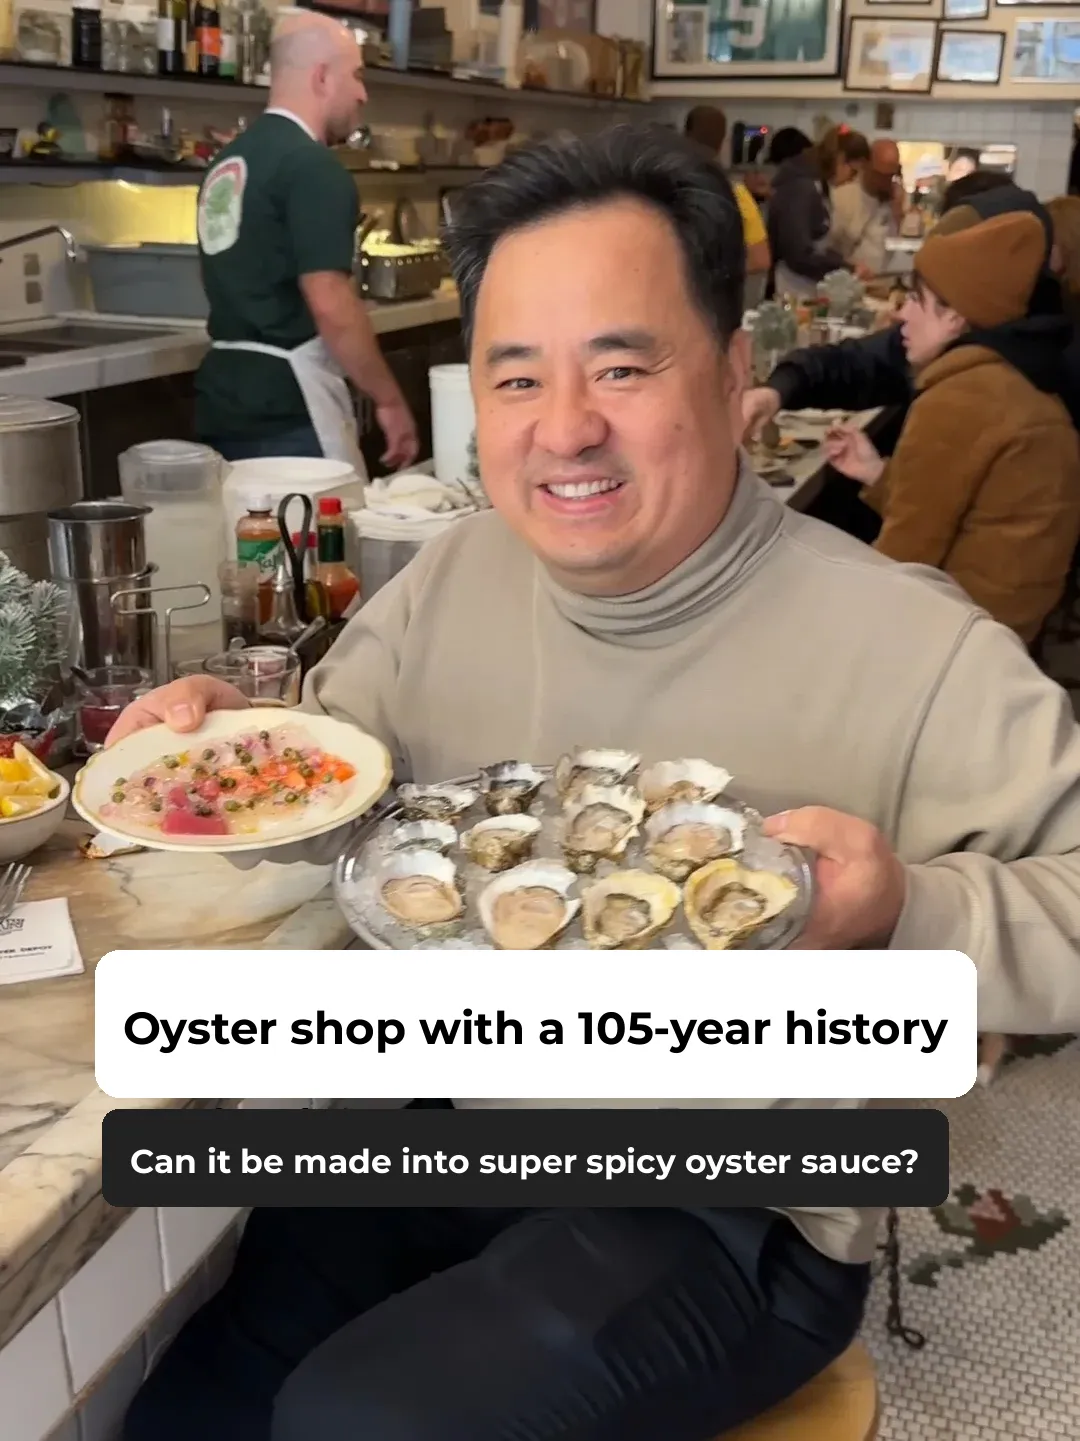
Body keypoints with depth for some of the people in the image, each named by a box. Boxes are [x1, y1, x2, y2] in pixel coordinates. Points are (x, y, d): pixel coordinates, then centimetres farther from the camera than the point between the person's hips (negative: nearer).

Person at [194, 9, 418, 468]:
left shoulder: (228, 161, 15)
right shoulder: (312, 166, -13)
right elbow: (331, 306, -20)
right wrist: (389, 399, -10)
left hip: (227, 398, 9)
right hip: (286, 405, -9)